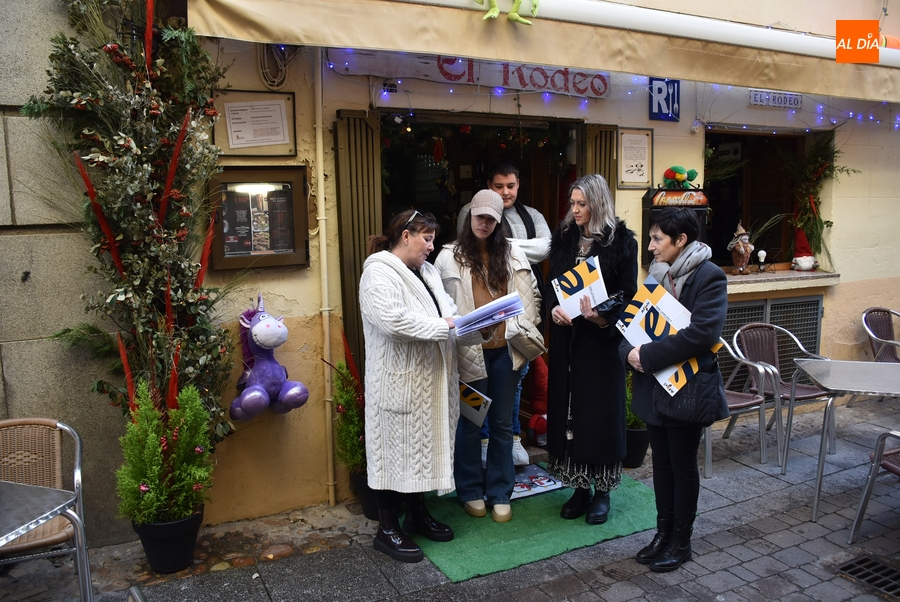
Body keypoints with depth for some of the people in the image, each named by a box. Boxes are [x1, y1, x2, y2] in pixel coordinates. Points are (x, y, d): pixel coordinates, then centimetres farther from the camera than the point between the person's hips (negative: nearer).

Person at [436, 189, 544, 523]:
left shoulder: (512, 254, 9)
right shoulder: (450, 257, 0)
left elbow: (532, 295, 13)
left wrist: (525, 328, 2)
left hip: (505, 349, 3)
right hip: (470, 351, -2)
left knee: (502, 423, 12)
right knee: (469, 423, 10)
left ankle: (500, 493, 25)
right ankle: (471, 490, 27)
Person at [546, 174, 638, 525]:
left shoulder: (621, 241, -5)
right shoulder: (564, 237, 8)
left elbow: (627, 295, -6)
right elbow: (551, 284, 10)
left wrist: (604, 319, -23)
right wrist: (554, 308, -11)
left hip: (602, 340, -4)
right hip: (566, 338, 4)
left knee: (600, 411, 2)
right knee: (567, 409, 7)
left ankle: (601, 491, 19)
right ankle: (579, 487, 22)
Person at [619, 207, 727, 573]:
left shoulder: (709, 277, -14)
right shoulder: (657, 274, 8)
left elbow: (702, 333, -26)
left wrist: (648, 356, -24)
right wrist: (630, 351, -12)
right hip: (654, 387, 6)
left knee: (683, 465, 8)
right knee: (661, 461, 16)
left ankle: (681, 541, 24)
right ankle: (664, 532, 31)